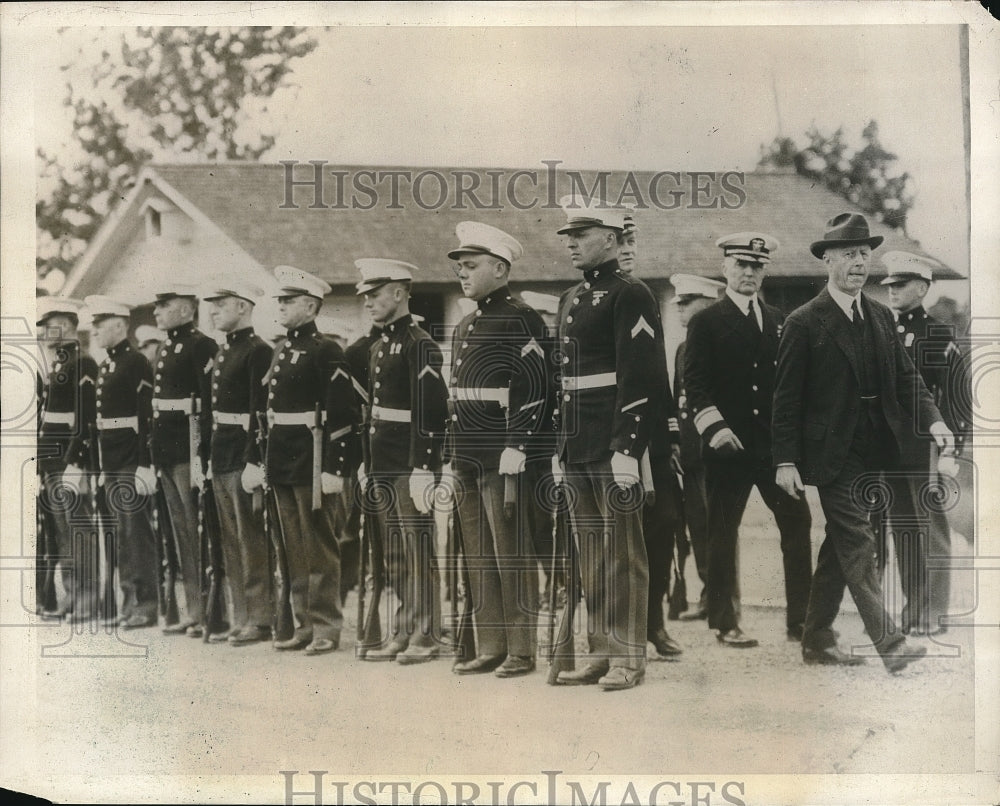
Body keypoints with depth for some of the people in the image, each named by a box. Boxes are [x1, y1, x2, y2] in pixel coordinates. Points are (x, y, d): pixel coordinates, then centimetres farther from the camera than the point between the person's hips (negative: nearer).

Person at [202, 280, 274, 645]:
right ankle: (240, 618, 19)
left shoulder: (258, 352, -12)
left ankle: (259, 620, 2)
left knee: (251, 543, -4)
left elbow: (261, 412, -18)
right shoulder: (223, 352, 17)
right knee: (230, 544, 12)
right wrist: (211, 456, 17)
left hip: (243, 458, -9)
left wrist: (253, 461, -23)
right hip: (222, 460, 9)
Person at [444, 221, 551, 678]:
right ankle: (490, 648, 17)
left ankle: (521, 652, 3)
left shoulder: (520, 320, -7)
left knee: (512, 554, -3)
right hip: (470, 459, 9)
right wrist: (452, 456, 19)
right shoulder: (466, 327, 19)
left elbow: (532, 390, -15)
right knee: (478, 556, 10)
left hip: (505, 458, -9)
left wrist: (514, 452, -20)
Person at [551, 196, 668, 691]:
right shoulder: (571, 300, 18)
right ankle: (600, 652, 18)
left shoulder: (630, 297, -8)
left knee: (622, 553, -2)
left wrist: (627, 448, -21)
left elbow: (642, 377, -15)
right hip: (577, 452, 8)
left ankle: (629, 656, 5)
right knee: (590, 556, 11)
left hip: (612, 449, -8)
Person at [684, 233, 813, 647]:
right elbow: (694, 382, -7)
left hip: (775, 442, 4)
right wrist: (715, 427, -19)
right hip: (728, 445, -4)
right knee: (723, 533, 2)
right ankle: (725, 623, 12)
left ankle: (799, 620, 7)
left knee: (798, 523, 0)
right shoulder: (705, 322, 1)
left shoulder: (778, 321, 16)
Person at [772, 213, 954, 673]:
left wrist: (932, 420, -6)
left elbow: (905, 376, 11)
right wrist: (785, 461, -13)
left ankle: (817, 641, 23)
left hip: (874, 453, 7)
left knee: (840, 547, 13)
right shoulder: (804, 323, -8)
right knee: (858, 546, -9)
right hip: (834, 456, -7)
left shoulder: (881, 316, 11)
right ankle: (888, 645, -9)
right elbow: (786, 397, -9)